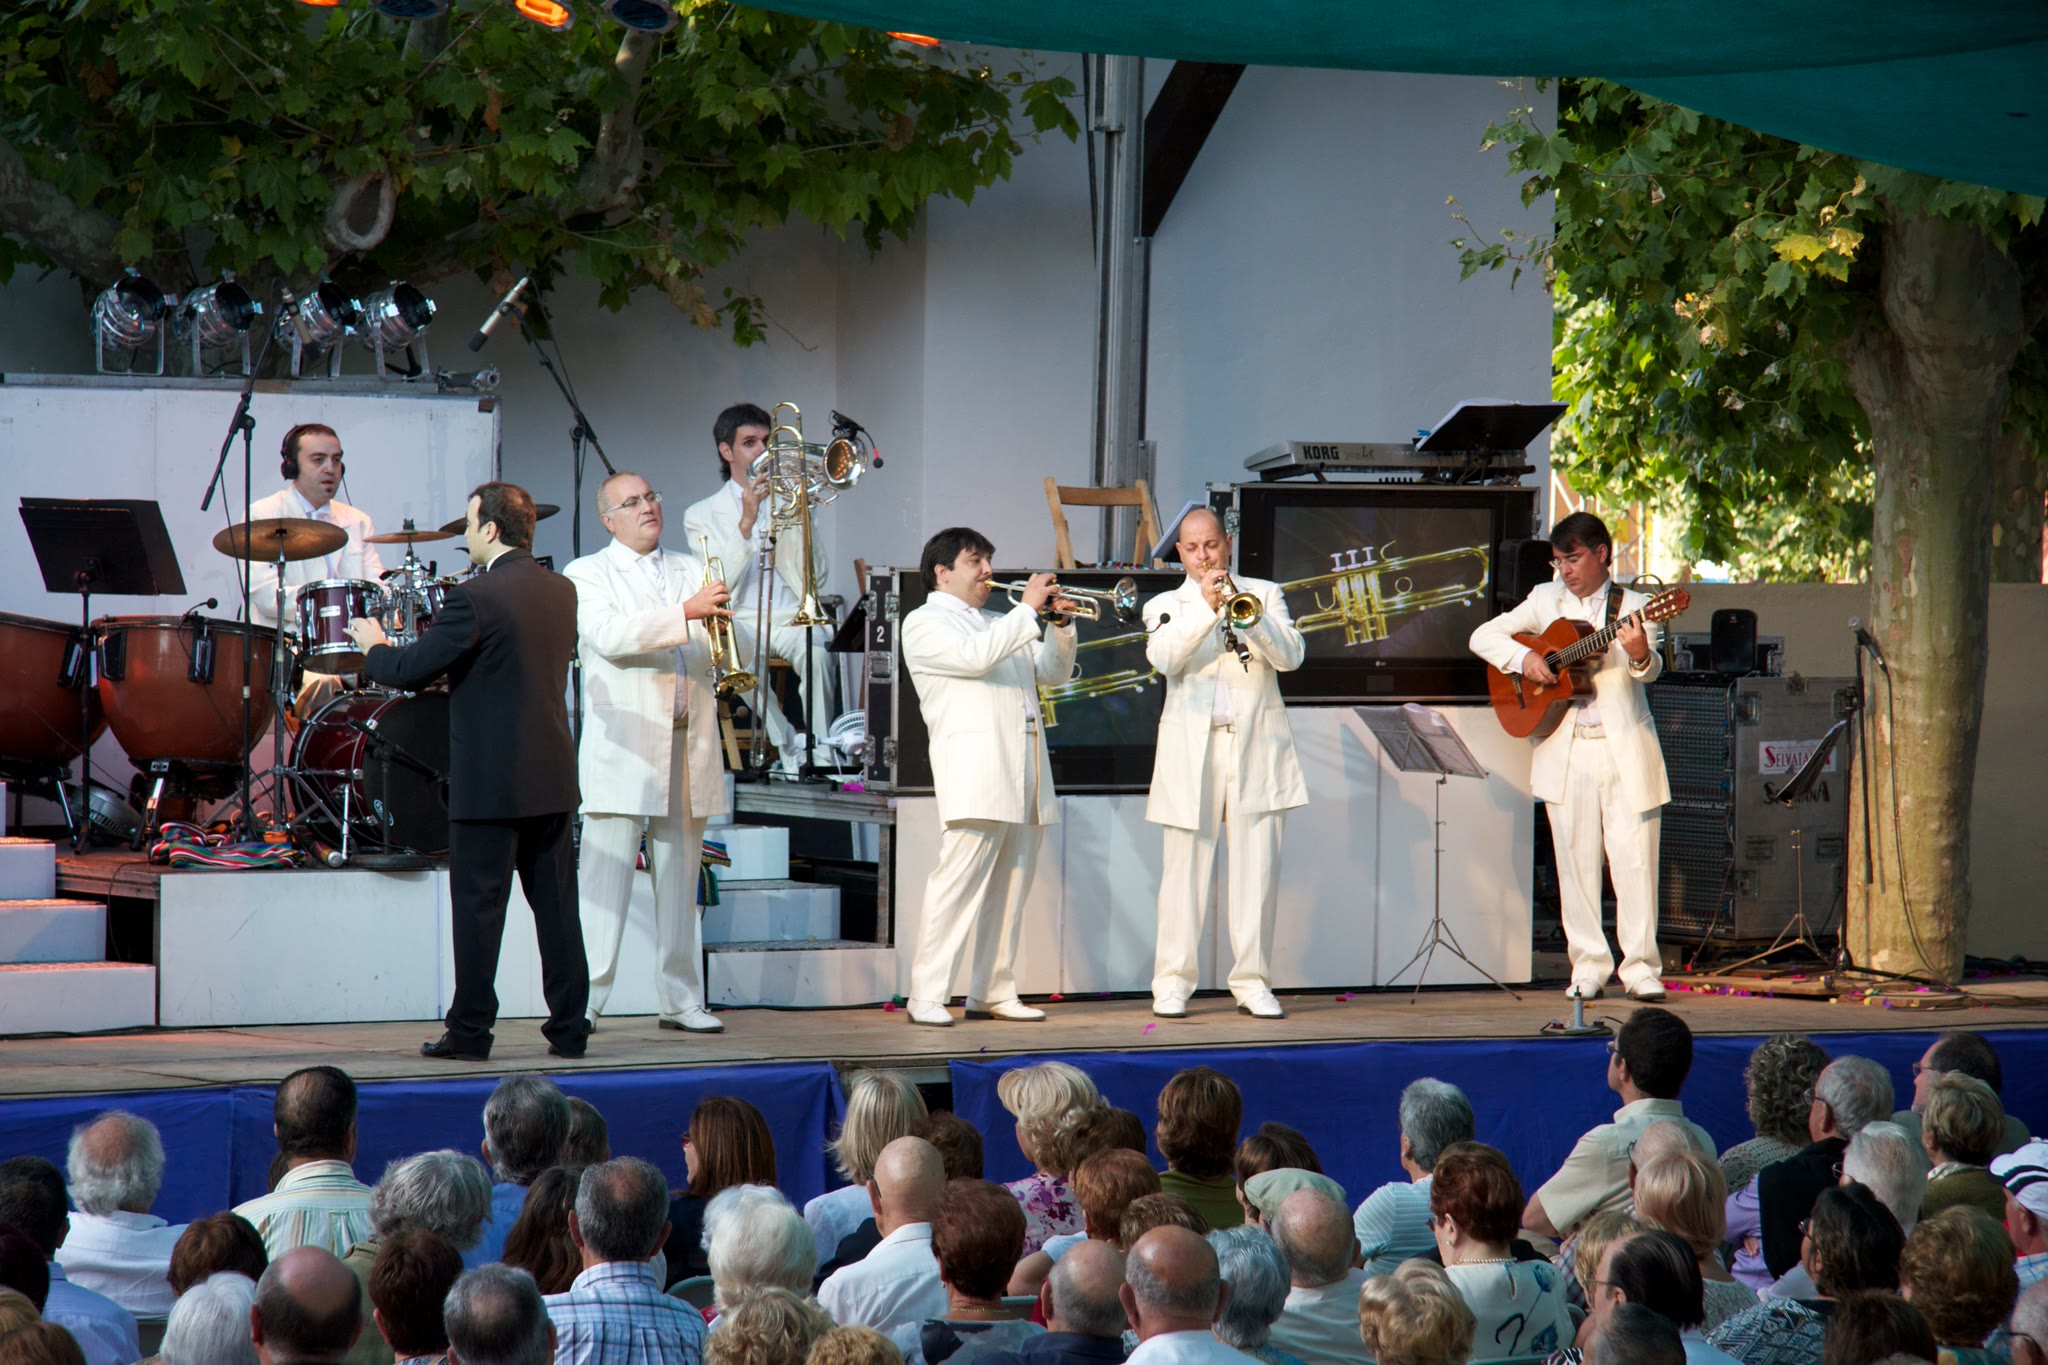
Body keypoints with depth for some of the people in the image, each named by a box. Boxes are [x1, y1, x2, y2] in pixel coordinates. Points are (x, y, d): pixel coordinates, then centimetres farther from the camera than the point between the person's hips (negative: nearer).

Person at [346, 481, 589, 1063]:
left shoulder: (476, 599, -15)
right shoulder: (561, 592, 7)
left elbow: (411, 670, -14)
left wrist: (374, 648, 8)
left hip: (490, 782, -7)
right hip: (553, 778, 7)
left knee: (478, 907, 0)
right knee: (556, 905, 9)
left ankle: (470, 1032, 2)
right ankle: (570, 1029, 11)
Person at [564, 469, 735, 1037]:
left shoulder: (692, 569, 18)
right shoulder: (587, 575, 3)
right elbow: (609, 636, -15)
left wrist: (718, 619, -9)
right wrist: (685, 612, -23)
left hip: (689, 747, 4)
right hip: (623, 749, -4)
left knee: (680, 879, 7)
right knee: (606, 874, -8)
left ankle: (681, 1000, 11)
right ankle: (583, 1003, -8)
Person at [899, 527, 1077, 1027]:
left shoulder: (999, 625, 28)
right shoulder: (925, 623, 3)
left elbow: (1054, 672, 26)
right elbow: (974, 657, -15)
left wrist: (1060, 627, 9)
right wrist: (1027, 609, -11)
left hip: (1023, 770, 8)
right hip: (974, 769, -8)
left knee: (1012, 883, 6)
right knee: (960, 877, -13)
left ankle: (993, 992, 9)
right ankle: (927, 995, -13)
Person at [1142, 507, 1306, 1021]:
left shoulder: (1264, 594, 13)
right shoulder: (1165, 607, 11)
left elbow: (1291, 656, -1)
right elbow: (1162, 658, -9)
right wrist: (1205, 608, -18)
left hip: (1257, 747, 1)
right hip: (1191, 751, -1)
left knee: (1257, 870, -2)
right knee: (1186, 870, -3)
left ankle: (1252, 983, 2)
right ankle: (1173, 983, 2)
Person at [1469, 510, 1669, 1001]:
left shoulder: (1633, 606, 2)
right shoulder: (1546, 600, 10)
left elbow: (1651, 669, -13)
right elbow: (1483, 637, 9)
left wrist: (1640, 654, -36)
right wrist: (1523, 658, -9)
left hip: (1624, 750, -2)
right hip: (1566, 752, 2)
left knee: (1634, 859, -5)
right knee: (1576, 863, 3)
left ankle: (1641, 968, 0)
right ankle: (1589, 968, 9)